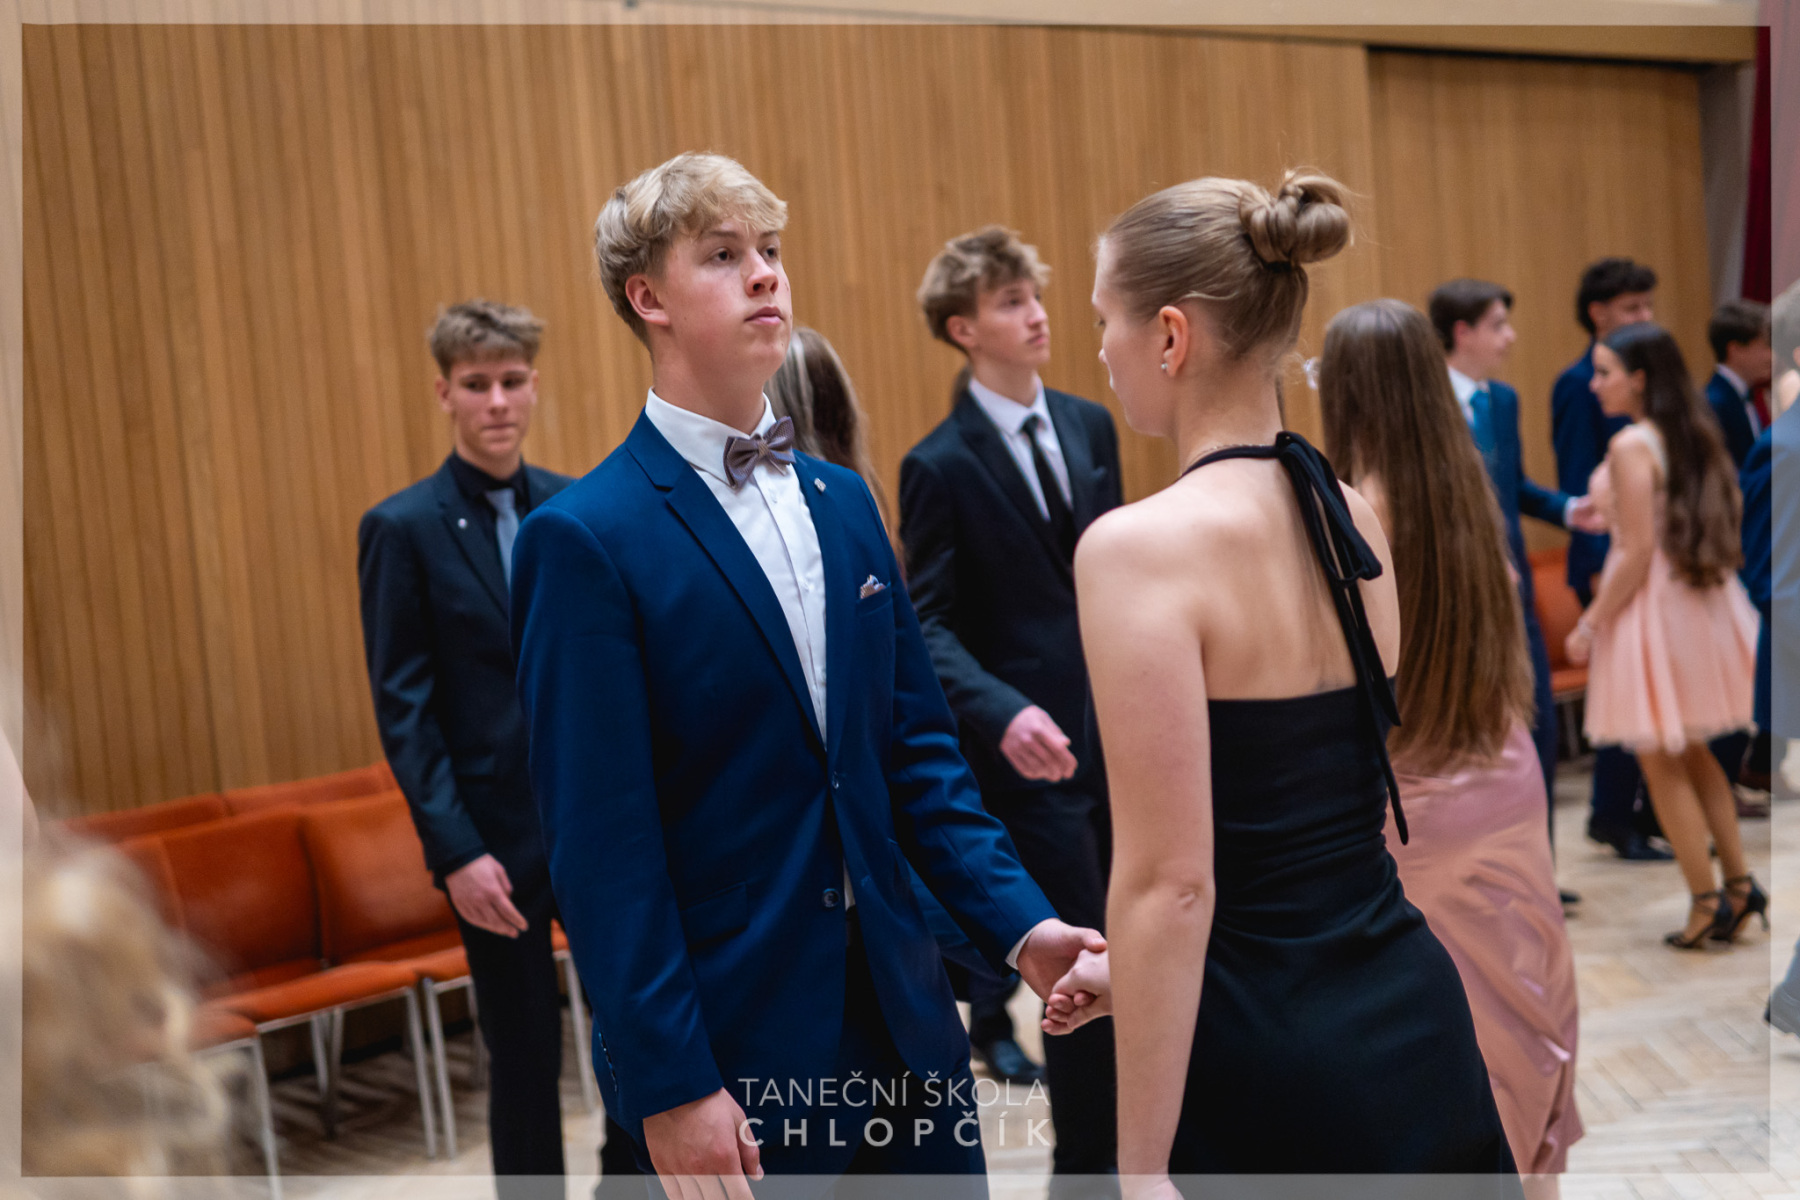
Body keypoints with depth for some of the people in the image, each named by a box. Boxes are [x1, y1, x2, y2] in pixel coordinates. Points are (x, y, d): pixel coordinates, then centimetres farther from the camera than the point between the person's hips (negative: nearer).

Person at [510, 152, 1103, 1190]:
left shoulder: (845, 500, 8)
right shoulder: (586, 539, -12)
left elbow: (917, 749, 11)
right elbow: (602, 840, -15)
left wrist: (1020, 921, 0)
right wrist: (668, 1085, -16)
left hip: (902, 1025, 6)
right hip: (733, 1054, -6)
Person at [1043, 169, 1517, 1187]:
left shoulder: (1142, 544, -18)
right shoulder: (1353, 517, 5)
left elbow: (1171, 881, -21)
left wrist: (1142, 1167, -14)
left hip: (1267, 1066, -7)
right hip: (1415, 1021, 7)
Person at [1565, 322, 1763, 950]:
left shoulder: (1631, 446, -18)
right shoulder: (1697, 435, 6)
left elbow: (1638, 551, -20)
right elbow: (1729, 516, 13)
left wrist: (1591, 624, -12)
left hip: (1655, 605, -8)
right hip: (1704, 601, 8)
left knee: (1660, 761, 5)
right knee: (1691, 751, 20)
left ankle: (1707, 901, 9)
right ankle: (1739, 884, 20)